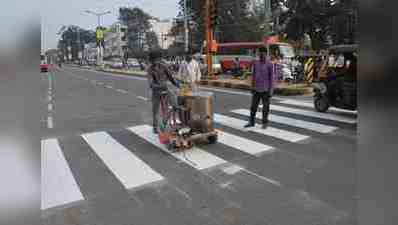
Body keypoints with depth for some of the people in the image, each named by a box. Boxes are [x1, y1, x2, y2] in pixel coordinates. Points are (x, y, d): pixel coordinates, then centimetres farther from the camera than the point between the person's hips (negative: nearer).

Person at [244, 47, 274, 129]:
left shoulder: (269, 64, -7)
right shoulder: (255, 63, 5)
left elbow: (271, 78, -7)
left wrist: (271, 91, -11)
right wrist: (252, 88, 10)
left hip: (265, 90, -4)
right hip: (256, 89, 4)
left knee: (265, 107, 4)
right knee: (253, 106, 7)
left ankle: (265, 123, 17)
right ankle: (251, 122, 17)